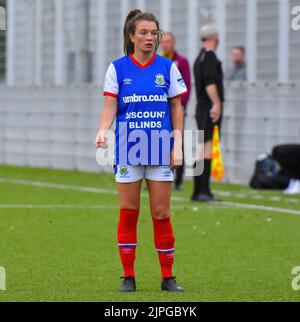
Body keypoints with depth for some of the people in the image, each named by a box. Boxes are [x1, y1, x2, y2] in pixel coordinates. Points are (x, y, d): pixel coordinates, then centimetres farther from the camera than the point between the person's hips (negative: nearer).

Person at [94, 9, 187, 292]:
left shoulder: (167, 68, 4)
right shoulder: (118, 68, 1)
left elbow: (176, 108, 6)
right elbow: (110, 106, -4)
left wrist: (178, 145, 0)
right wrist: (102, 130, -22)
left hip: (160, 151, 1)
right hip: (128, 150, -1)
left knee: (161, 213, 1)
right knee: (128, 213, 2)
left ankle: (167, 277, 8)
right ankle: (128, 276, 9)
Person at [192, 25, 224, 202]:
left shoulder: (200, 57, 19)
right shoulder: (210, 56, -9)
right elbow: (210, 83, -20)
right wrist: (217, 103, -25)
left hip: (202, 107, 10)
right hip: (210, 107, -10)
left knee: (202, 148, 11)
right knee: (209, 146, -13)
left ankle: (198, 191, 12)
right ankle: (204, 190, -19)